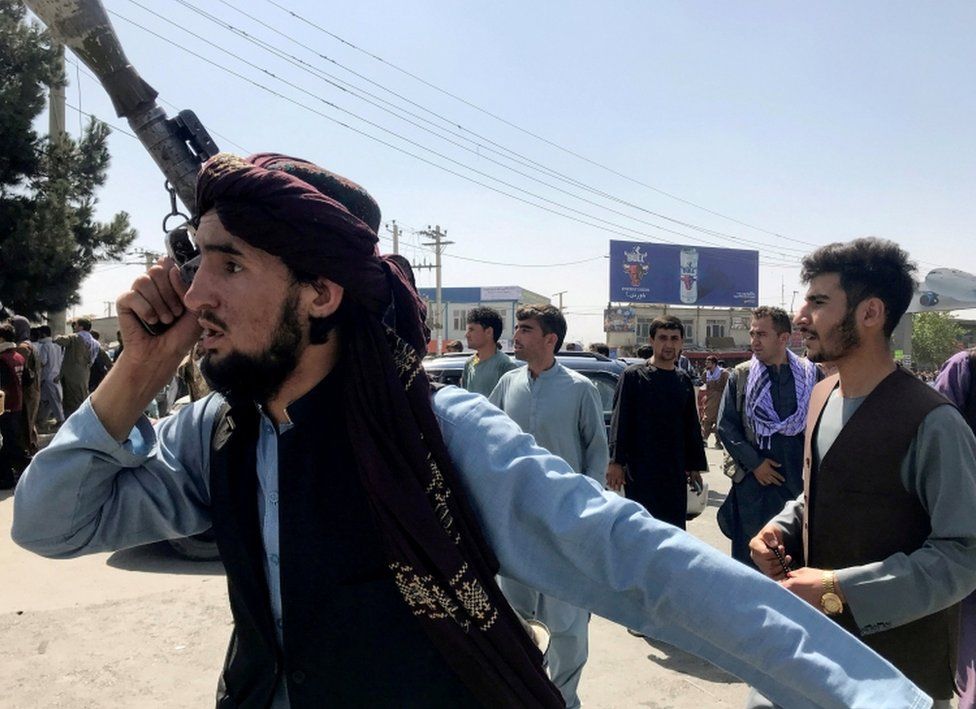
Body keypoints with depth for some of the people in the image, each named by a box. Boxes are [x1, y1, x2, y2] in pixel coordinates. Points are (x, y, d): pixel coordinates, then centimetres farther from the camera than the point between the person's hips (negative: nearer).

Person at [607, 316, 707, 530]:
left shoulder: (683, 380, 11)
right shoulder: (634, 375, -3)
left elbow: (692, 426, 17)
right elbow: (619, 422, -7)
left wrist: (694, 466, 15)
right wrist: (616, 461, -14)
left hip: (675, 472, 5)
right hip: (640, 470, -5)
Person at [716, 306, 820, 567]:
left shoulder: (811, 373, 1)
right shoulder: (741, 375, 1)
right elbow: (726, 426, 1)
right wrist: (754, 463, -5)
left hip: (801, 478, 0)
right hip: (754, 478, 0)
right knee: (749, 552, 7)